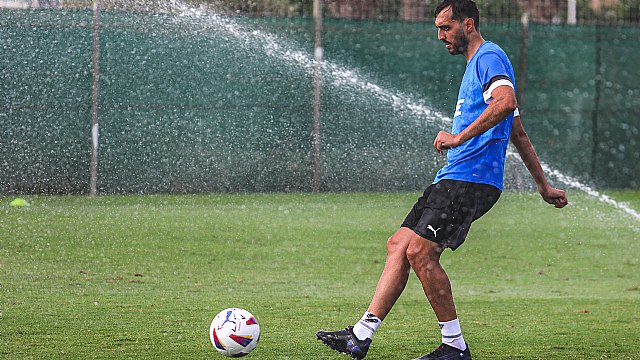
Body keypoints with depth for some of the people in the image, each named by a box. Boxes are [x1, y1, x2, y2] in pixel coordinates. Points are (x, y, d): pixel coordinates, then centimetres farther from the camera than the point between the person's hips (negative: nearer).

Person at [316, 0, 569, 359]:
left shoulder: (490, 57, -7)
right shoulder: (477, 64, 25)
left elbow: (506, 102, -29)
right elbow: (518, 131, 29)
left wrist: (459, 137, -27)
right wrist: (544, 185, 31)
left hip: (470, 179, -11)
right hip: (453, 179, 11)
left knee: (420, 252, -15)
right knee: (399, 246, 5)